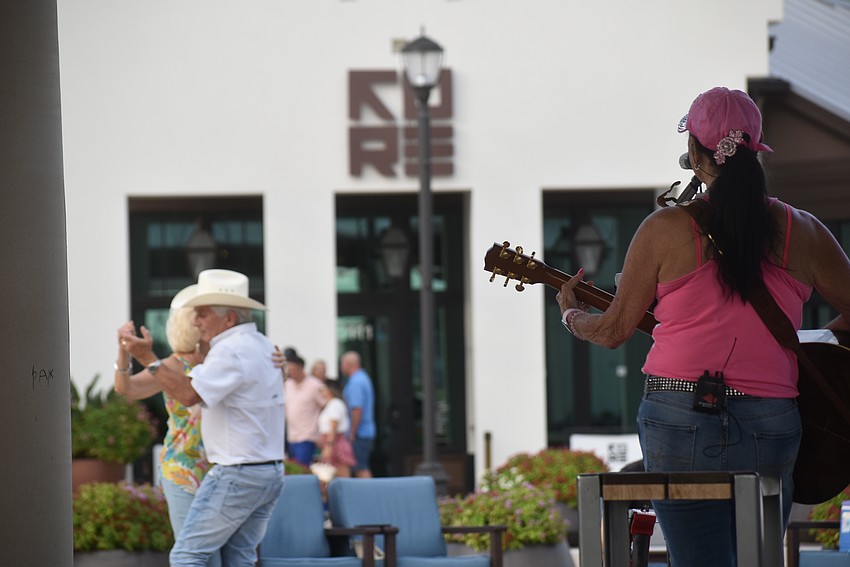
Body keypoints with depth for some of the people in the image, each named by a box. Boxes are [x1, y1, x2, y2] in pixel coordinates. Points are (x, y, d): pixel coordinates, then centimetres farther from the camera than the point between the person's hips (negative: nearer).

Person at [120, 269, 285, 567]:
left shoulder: (231, 351, -15)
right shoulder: (262, 345, 15)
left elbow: (189, 394, -24)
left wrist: (148, 358, -22)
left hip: (236, 473, -9)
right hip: (271, 473, 9)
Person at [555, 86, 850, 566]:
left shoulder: (665, 229, -2)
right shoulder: (803, 232, 3)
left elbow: (614, 330, 6)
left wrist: (571, 314, 27)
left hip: (679, 423, -2)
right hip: (771, 428, 2)